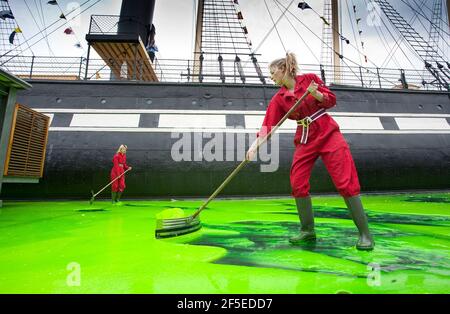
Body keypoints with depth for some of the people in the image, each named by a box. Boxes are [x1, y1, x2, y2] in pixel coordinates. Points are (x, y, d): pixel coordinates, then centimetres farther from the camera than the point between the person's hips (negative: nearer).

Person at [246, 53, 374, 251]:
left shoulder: (309, 79, 0)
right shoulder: (278, 99, 4)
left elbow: (331, 100, 0)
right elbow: (268, 125, -5)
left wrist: (316, 94, -19)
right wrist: (255, 145, -18)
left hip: (328, 134, -3)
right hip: (305, 140, 3)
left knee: (346, 182, -7)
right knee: (298, 183, -5)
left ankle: (365, 233, 6)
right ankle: (308, 230, 13)